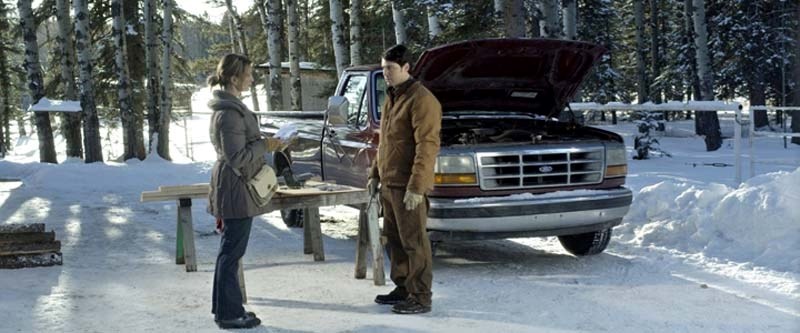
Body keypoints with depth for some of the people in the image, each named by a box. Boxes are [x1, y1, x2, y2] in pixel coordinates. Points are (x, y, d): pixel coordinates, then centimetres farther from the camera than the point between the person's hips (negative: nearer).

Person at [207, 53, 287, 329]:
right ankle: (229, 314, 6)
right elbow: (237, 157, -23)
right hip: (236, 189, -11)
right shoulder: (229, 113, -20)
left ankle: (224, 308, 26)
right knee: (232, 252, -3)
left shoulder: (230, 107, 12)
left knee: (229, 251, 17)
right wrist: (265, 146, -15)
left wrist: (265, 144, 12)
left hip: (232, 187, 11)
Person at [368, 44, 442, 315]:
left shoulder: (421, 100, -14)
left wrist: (416, 186, -24)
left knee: (414, 242, -4)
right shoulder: (391, 98, 16)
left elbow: (428, 147, -20)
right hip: (389, 184, 9)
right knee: (394, 239, 15)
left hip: (408, 186, -9)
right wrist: (375, 174, 20)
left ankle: (421, 298, 2)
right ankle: (402, 288, 26)